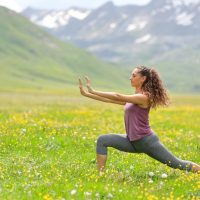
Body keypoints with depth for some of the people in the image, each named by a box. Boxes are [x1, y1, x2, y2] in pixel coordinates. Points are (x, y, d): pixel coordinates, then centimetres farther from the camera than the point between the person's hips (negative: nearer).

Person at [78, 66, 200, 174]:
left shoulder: (143, 97, -17)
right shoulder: (133, 98, 10)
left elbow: (117, 97, -23)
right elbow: (110, 99, 9)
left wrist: (93, 91, -20)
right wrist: (86, 94, 5)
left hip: (147, 141, -8)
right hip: (133, 142, 8)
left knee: (176, 164, 1)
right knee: (102, 140, -5)